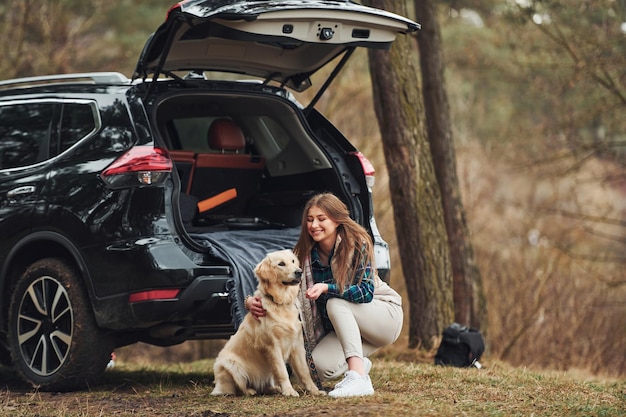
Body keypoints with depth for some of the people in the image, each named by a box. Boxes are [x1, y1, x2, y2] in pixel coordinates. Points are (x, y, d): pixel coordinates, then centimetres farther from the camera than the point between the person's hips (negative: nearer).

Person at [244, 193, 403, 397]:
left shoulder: (357, 244, -20)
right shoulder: (306, 255, -6)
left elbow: (366, 292, -28)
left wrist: (326, 288, -41)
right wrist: (252, 300, -24)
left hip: (385, 314, -5)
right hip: (347, 326, 5)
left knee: (335, 303, -32)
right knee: (322, 365, -24)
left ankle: (359, 379, -39)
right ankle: (358, 364, 13)